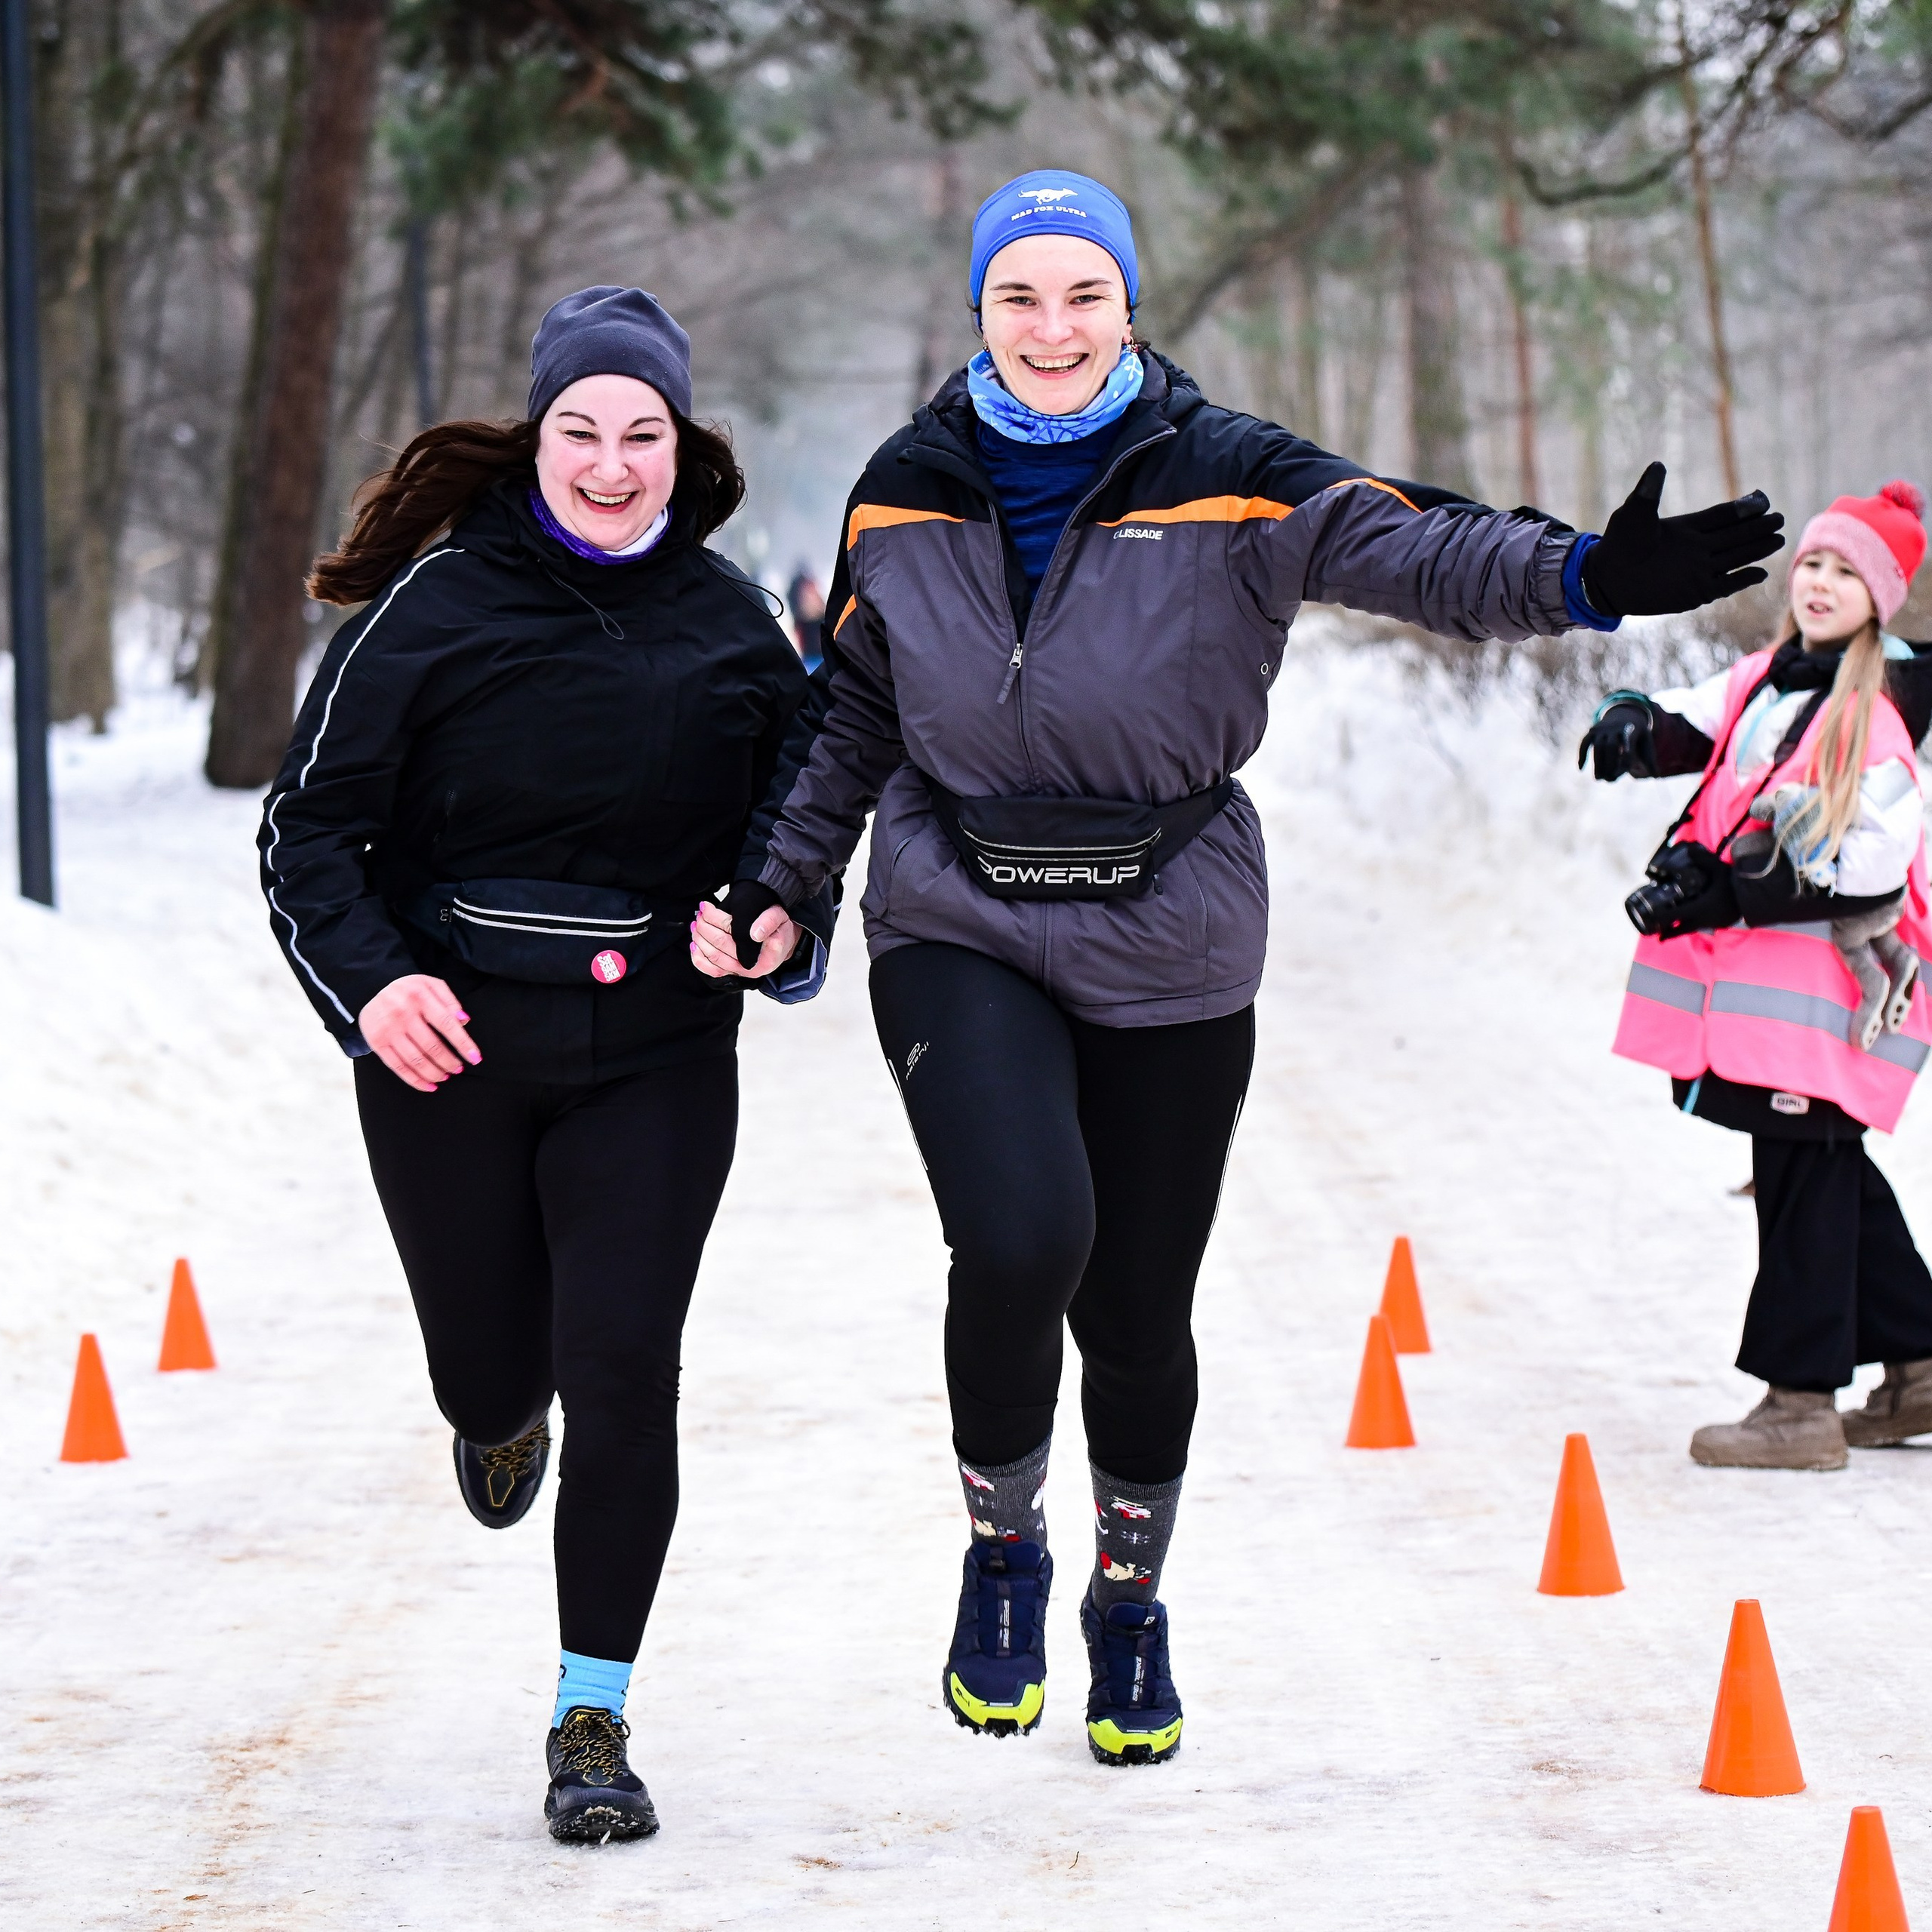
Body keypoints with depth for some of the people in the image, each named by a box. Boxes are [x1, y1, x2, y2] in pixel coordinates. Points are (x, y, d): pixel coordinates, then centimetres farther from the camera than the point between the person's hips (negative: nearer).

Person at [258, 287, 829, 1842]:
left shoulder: (732, 628, 2)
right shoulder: (437, 603, -6)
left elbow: (796, 823, 14)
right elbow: (313, 823, -4)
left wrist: (783, 924, -9)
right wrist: (371, 980, -20)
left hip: (656, 1061, 1)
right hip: (449, 1052, 0)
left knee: (621, 1371, -11)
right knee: (492, 1372, 10)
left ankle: (595, 1721, 1)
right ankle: (503, 1415, 51)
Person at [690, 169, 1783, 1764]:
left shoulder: (1222, 481, -8)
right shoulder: (910, 494, 1)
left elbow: (1407, 545, -24)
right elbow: (856, 721, 15)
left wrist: (1583, 576, -41)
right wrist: (774, 885, 8)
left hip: (1170, 954, 0)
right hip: (959, 932, 0)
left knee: (1138, 1309, 8)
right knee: (1022, 1240, -23)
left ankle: (1130, 1602, 36)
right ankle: (1002, 1546, 5)